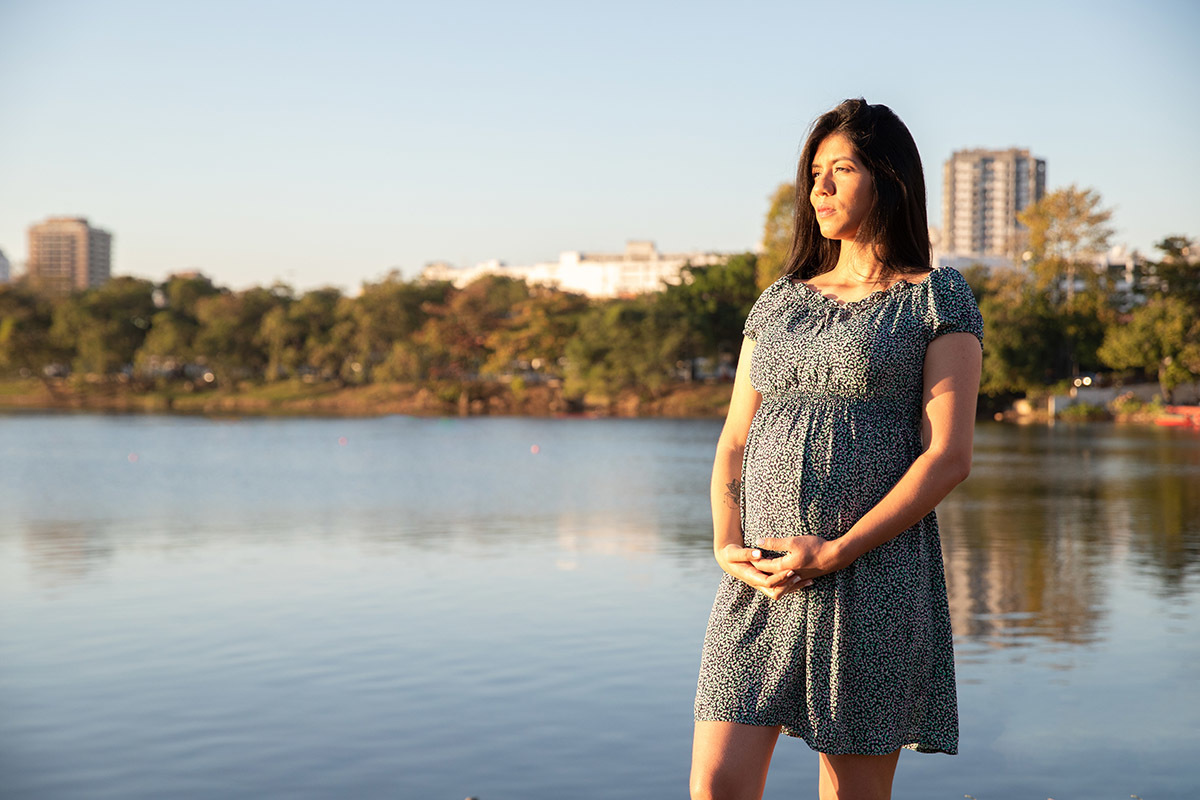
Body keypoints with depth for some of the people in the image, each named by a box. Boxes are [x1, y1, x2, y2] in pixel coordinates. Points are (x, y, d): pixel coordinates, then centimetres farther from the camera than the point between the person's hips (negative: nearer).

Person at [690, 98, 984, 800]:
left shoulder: (938, 298, 2)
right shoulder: (780, 303, 16)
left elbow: (949, 457, -7)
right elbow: (733, 445, 15)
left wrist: (836, 553, -14)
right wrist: (727, 548, -3)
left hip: (876, 576, -4)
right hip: (761, 580, 4)